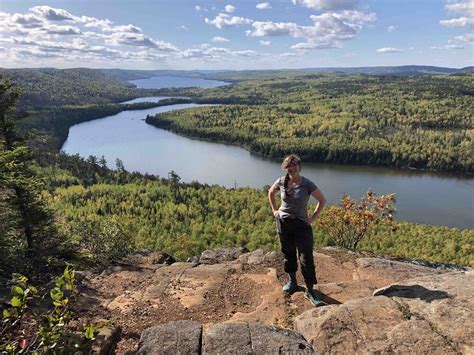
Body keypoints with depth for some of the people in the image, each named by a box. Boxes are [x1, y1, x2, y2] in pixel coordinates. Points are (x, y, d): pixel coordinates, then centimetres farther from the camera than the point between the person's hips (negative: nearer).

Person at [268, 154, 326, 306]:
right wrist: (274, 210, 9)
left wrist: (314, 217, -6)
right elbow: (271, 193, 16)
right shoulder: (281, 181, -4)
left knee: (306, 258, -5)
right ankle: (292, 281, 36)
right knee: (288, 254, 16)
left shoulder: (307, 184, -13)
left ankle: (310, 291, 6)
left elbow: (322, 200, -3)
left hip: (301, 225, -3)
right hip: (283, 223, 3)